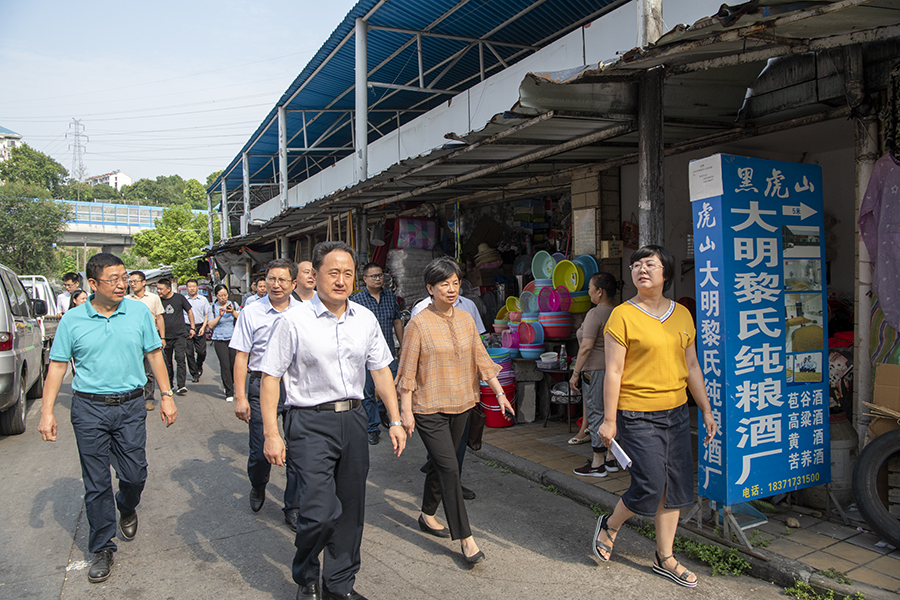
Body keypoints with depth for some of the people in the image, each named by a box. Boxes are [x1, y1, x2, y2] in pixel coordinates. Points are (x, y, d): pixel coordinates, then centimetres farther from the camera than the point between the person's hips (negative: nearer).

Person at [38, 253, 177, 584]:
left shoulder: (139, 312, 0)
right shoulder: (72, 320, -2)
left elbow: (154, 355, 6)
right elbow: (57, 366, 2)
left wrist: (166, 396, 3)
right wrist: (47, 411, -4)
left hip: (131, 407, 1)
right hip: (89, 410, 0)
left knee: (135, 474, 6)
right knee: (96, 483, 6)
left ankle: (127, 510, 41)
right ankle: (102, 548, 21)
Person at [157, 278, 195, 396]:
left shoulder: (179, 298, -1)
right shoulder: (158, 301, 1)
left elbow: (189, 312, 11)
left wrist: (192, 328, 9)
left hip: (180, 335, -2)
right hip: (165, 337, 2)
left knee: (180, 359, -11)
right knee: (167, 362, 10)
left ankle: (181, 386, -12)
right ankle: (169, 384, 26)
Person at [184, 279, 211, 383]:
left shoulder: (203, 300, 10)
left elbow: (207, 315, 10)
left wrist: (203, 327, -3)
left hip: (200, 327, 0)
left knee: (201, 351, -3)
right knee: (189, 353, -2)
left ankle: (199, 366, 27)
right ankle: (194, 373, 8)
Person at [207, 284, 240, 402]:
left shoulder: (233, 305, 8)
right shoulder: (212, 308, 4)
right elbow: (210, 325, -3)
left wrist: (233, 312, -15)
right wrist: (219, 315, -16)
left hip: (233, 338, 2)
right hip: (219, 340, -2)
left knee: (234, 364, 2)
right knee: (225, 365, -9)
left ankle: (229, 384, 30)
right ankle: (229, 393, -3)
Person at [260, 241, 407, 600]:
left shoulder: (366, 319, 6)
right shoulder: (295, 321, -8)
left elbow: (381, 371, 11)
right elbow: (271, 377, -6)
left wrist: (395, 420, 6)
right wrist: (271, 434, -11)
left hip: (353, 419, 5)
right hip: (310, 423, -5)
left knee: (351, 509, 12)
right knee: (321, 512, -10)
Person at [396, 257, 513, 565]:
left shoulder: (466, 319, 5)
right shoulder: (419, 323, -11)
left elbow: (480, 358, 10)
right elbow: (408, 371, -9)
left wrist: (499, 392, 6)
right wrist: (406, 410, -12)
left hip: (460, 405, 6)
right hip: (429, 407, -6)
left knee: (442, 464, 16)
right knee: (449, 468, -8)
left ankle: (427, 515, 37)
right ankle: (465, 537, 0)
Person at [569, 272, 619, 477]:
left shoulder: (595, 314, -16)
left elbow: (586, 347, -20)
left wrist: (575, 373, -15)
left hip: (597, 369, -9)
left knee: (595, 414, -1)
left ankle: (598, 464, 6)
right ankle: (610, 459, 23)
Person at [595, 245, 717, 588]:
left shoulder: (682, 315, 8)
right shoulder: (623, 315, -9)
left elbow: (691, 367, 14)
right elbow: (613, 371, -11)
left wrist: (706, 411, 13)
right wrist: (609, 420, -12)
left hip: (676, 412, 6)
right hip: (638, 415, -6)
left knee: (676, 487, 9)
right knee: (650, 487, -6)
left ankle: (665, 559, 26)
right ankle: (609, 525, 23)